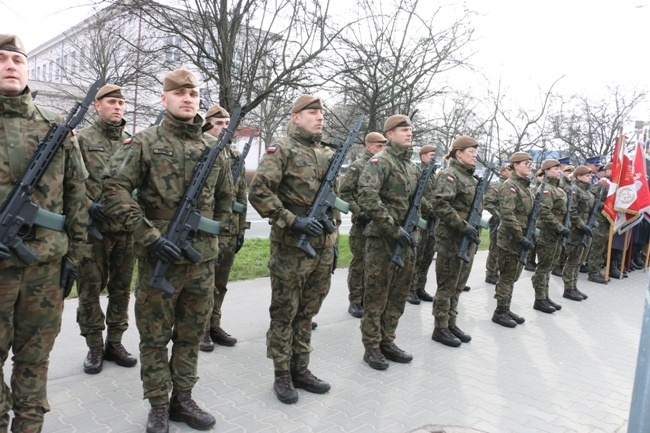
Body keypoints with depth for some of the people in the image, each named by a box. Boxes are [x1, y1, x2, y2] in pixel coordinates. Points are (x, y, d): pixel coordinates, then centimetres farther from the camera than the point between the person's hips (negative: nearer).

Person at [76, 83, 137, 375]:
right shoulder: (82, 139, 1)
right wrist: (88, 206, -18)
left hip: (126, 229, 4)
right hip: (94, 229, -3)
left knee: (121, 289, 11)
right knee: (90, 290, 4)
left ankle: (114, 342, 24)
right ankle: (94, 347, 18)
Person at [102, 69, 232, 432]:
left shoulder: (214, 147, 8)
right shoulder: (144, 142, -4)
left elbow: (227, 196, 19)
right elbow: (114, 192, -11)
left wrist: (210, 231, 11)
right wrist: (150, 236, -17)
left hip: (204, 257, 4)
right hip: (159, 256, -4)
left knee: (192, 333, 14)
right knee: (155, 336, 9)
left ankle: (183, 399, 31)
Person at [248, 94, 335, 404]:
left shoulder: (328, 154, 15)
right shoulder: (281, 149, -6)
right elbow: (259, 192, -15)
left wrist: (334, 240, 17)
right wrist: (293, 221, -20)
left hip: (323, 248, 7)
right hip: (291, 248, -6)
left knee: (307, 312, 15)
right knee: (284, 313, 5)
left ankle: (300, 369, 29)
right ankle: (282, 375, 19)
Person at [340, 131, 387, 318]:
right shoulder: (357, 166, -6)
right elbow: (344, 194, -10)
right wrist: (360, 213, -17)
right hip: (362, 223, -6)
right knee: (359, 264, 1)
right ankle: (355, 302, 11)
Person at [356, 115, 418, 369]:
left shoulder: (411, 165, 15)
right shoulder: (380, 161, -10)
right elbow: (367, 198, -24)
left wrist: (413, 229, 11)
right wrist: (395, 229, -22)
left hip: (406, 240, 8)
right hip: (382, 239, -8)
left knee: (398, 295, 13)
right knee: (376, 296, 2)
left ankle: (387, 341, 27)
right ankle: (372, 347, 14)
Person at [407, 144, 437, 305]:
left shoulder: (435, 176, 17)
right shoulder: (417, 173, -7)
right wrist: (432, 210, -18)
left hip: (432, 221, 8)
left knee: (427, 258, 10)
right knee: (415, 257, -4)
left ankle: (420, 288, 19)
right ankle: (410, 290, 4)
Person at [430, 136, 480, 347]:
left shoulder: (470, 177, 16)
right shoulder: (449, 175, -12)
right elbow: (439, 204, -25)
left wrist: (475, 227, 14)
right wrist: (463, 226, -24)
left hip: (468, 239, 9)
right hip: (451, 239, -9)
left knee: (458, 285, 15)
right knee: (447, 286, -1)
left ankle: (451, 324, 26)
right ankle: (440, 329, 10)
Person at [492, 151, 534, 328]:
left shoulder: (527, 186, 14)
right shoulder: (509, 186, -14)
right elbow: (508, 216, -22)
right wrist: (521, 237, -22)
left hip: (521, 239, 8)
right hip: (510, 239, -8)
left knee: (512, 277, 14)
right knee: (507, 277, -1)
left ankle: (506, 310, 24)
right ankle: (499, 313, 9)